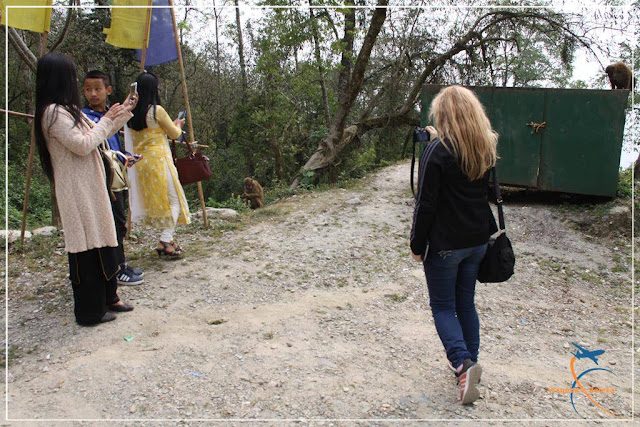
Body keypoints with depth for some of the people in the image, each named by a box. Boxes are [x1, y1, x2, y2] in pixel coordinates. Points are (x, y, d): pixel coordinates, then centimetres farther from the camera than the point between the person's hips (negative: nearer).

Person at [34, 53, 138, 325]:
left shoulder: (68, 110, 16)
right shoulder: (53, 112, -15)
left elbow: (96, 135, 23)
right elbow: (83, 144, -21)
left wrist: (123, 113, 20)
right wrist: (107, 120, -8)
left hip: (89, 187, 10)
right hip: (77, 190, -10)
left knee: (102, 243, 15)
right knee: (86, 248, -2)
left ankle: (107, 298, 27)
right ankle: (90, 311, 9)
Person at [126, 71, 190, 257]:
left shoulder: (131, 113, 7)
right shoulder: (157, 110, -11)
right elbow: (174, 134, -2)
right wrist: (178, 125, 22)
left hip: (141, 162, 7)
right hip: (159, 159, -7)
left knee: (154, 200, 14)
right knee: (172, 199, -1)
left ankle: (166, 240, 18)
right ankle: (166, 240, -10)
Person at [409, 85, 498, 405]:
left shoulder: (437, 151, -17)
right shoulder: (486, 149, 3)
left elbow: (426, 204, -17)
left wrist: (417, 245, -7)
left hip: (444, 244, -6)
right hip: (477, 240, 6)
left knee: (442, 306, 6)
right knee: (466, 302, 18)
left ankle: (462, 363, -11)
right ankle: (470, 362, 28)